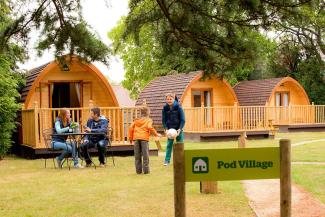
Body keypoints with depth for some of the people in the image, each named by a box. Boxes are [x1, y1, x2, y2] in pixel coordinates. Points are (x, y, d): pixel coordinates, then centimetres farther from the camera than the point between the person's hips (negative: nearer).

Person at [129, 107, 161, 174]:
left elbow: (131, 128, 10)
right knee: (145, 155, 1)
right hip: (144, 138, -4)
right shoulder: (148, 120, 7)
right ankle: (146, 170, -1)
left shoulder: (136, 120, 18)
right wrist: (156, 134, -1)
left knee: (137, 155, 8)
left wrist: (130, 138, 16)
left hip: (136, 138, 4)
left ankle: (138, 170, 8)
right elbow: (149, 127, -10)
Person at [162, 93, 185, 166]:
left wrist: (180, 129, -18)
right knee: (169, 145, -2)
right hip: (169, 129, 1)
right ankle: (167, 160, 3)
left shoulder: (178, 107, -10)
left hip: (178, 129, -1)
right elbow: (164, 120, 1)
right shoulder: (165, 108, -4)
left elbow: (182, 120, -8)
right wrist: (166, 129, -12)